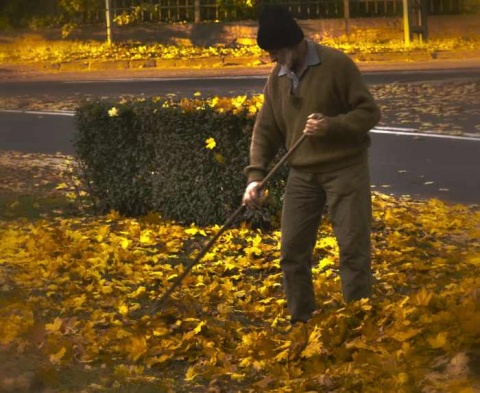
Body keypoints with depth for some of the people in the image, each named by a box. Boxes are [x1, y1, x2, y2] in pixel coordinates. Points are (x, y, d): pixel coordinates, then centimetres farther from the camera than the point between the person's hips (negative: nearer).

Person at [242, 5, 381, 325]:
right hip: (302, 174, 6)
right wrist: (255, 175, -5)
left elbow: (370, 112, -10)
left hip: (345, 169, -5)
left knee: (353, 250, -3)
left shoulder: (337, 64, -12)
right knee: (292, 252, 5)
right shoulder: (277, 78, 5)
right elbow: (266, 130, 7)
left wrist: (331, 126, -25)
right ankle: (302, 324, 17)